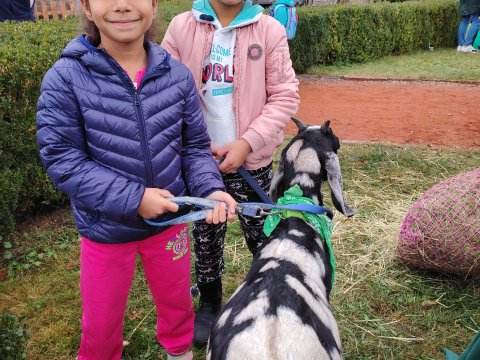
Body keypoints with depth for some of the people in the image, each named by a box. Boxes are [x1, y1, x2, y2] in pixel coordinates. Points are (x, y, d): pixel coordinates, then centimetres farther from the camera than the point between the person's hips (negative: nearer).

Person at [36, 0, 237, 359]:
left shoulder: (177, 75, -10)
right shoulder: (65, 78, -17)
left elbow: (195, 146, -2)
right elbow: (60, 159, -17)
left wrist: (210, 189, -21)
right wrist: (132, 198, -24)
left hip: (169, 220, 3)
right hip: (105, 229, -2)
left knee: (177, 302, 27)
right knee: (101, 325, 20)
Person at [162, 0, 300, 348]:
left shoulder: (270, 30, -6)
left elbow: (285, 96, -6)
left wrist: (247, 142, -16)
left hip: (252, 158, -1)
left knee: (261, 233, 9)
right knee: (205, 235, 15)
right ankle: (210, 303, 37)